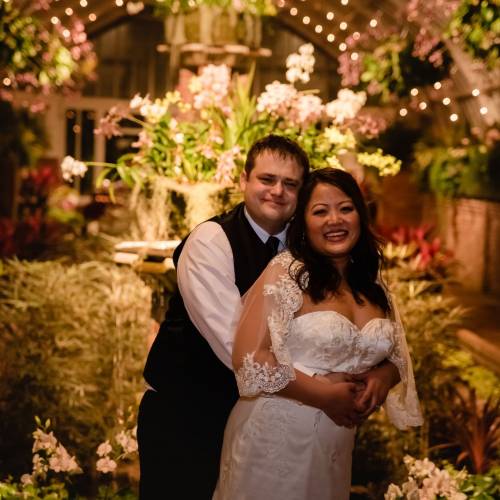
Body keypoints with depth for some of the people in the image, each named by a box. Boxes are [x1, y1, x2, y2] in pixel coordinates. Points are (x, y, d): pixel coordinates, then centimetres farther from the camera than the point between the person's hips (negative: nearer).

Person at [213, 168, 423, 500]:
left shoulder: (372, 285, 5)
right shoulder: (287, 272, -13)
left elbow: (394, 356, 16)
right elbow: (251, 360, -20)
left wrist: (381, 380, -7)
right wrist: (327, 394, -15)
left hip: (336, 444, 5)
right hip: (275, 435, -5)